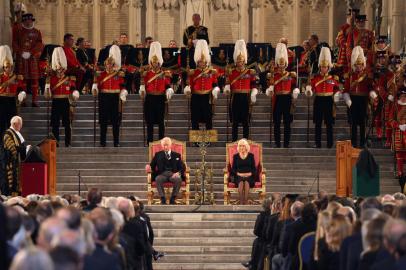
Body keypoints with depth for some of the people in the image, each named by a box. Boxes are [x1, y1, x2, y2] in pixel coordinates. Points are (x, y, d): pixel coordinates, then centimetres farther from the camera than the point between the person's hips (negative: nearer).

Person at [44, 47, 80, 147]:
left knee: (67, 124, -1)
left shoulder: (70, 79, 4)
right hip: (55, 103, 0)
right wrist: (47, 85, -14)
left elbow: (74, 91, 7)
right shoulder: (51, 79, 5)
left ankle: (68, 143, 5)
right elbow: (48, 96, 4)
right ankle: (55, 143, 6)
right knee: (55, 124, 0)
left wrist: (75, 95, -14)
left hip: (66, 103, 0)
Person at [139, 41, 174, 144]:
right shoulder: (146, 73, 5)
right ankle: (150, 142, 7)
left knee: (161, 122, 1)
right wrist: (142, 92, -14)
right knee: (149, 121, 2)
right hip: (149, 99, 0)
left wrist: (169, 93, -15)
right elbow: (143, 86, 5)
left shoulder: (165, 74, 4)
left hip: (160, 99, 0)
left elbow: (168, 87, 3)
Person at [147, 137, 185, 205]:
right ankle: (163, 199, -34)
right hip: (162, 174, 0)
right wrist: (149, 167, -11)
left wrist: (178, 173, -12)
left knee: (178, 179, -35)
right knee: (158, 179, -36)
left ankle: (172, 199, -27)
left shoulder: (176, 155, 19)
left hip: (173, 174, 0)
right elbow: (152, 165, 13)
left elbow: (182, 167, 9)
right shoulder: (158, 155, 21)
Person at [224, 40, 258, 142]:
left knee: (246, 122, 2)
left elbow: (254, 86, 4)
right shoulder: (231, 72, 6)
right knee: (235, 122, 2)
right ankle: (234, 141, 6)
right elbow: (228, 84, 5)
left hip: (245, 98, 0)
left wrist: (253, 95, -8)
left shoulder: (250, 72, 4)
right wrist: (227, 89, -16)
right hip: (235, 98, 0)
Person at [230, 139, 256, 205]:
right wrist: (238, 173, -7)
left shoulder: (251, 156, 13)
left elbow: (254, 168, 11)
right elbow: (233, 168, 11)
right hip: (239, 176, 0)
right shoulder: (235, 156, 14)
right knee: (241, 183, -35)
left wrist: (250, 173, -8)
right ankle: (241, 203, -36)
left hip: (249, 176, 0)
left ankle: (246, 203, -38)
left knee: (247, 183, -36)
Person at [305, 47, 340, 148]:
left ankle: (330, 143, 5)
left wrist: (336, 96, -10)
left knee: (329, 123, 0)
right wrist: (308, 91, -19)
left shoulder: (333, 78, 4)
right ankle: (318, 143, 6)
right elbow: (311, 88, 3)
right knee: (318, 123, 2)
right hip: (318, 101, 0)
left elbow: (336, 89, 9)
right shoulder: (315, 78, 3)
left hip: (329, 101, 0)